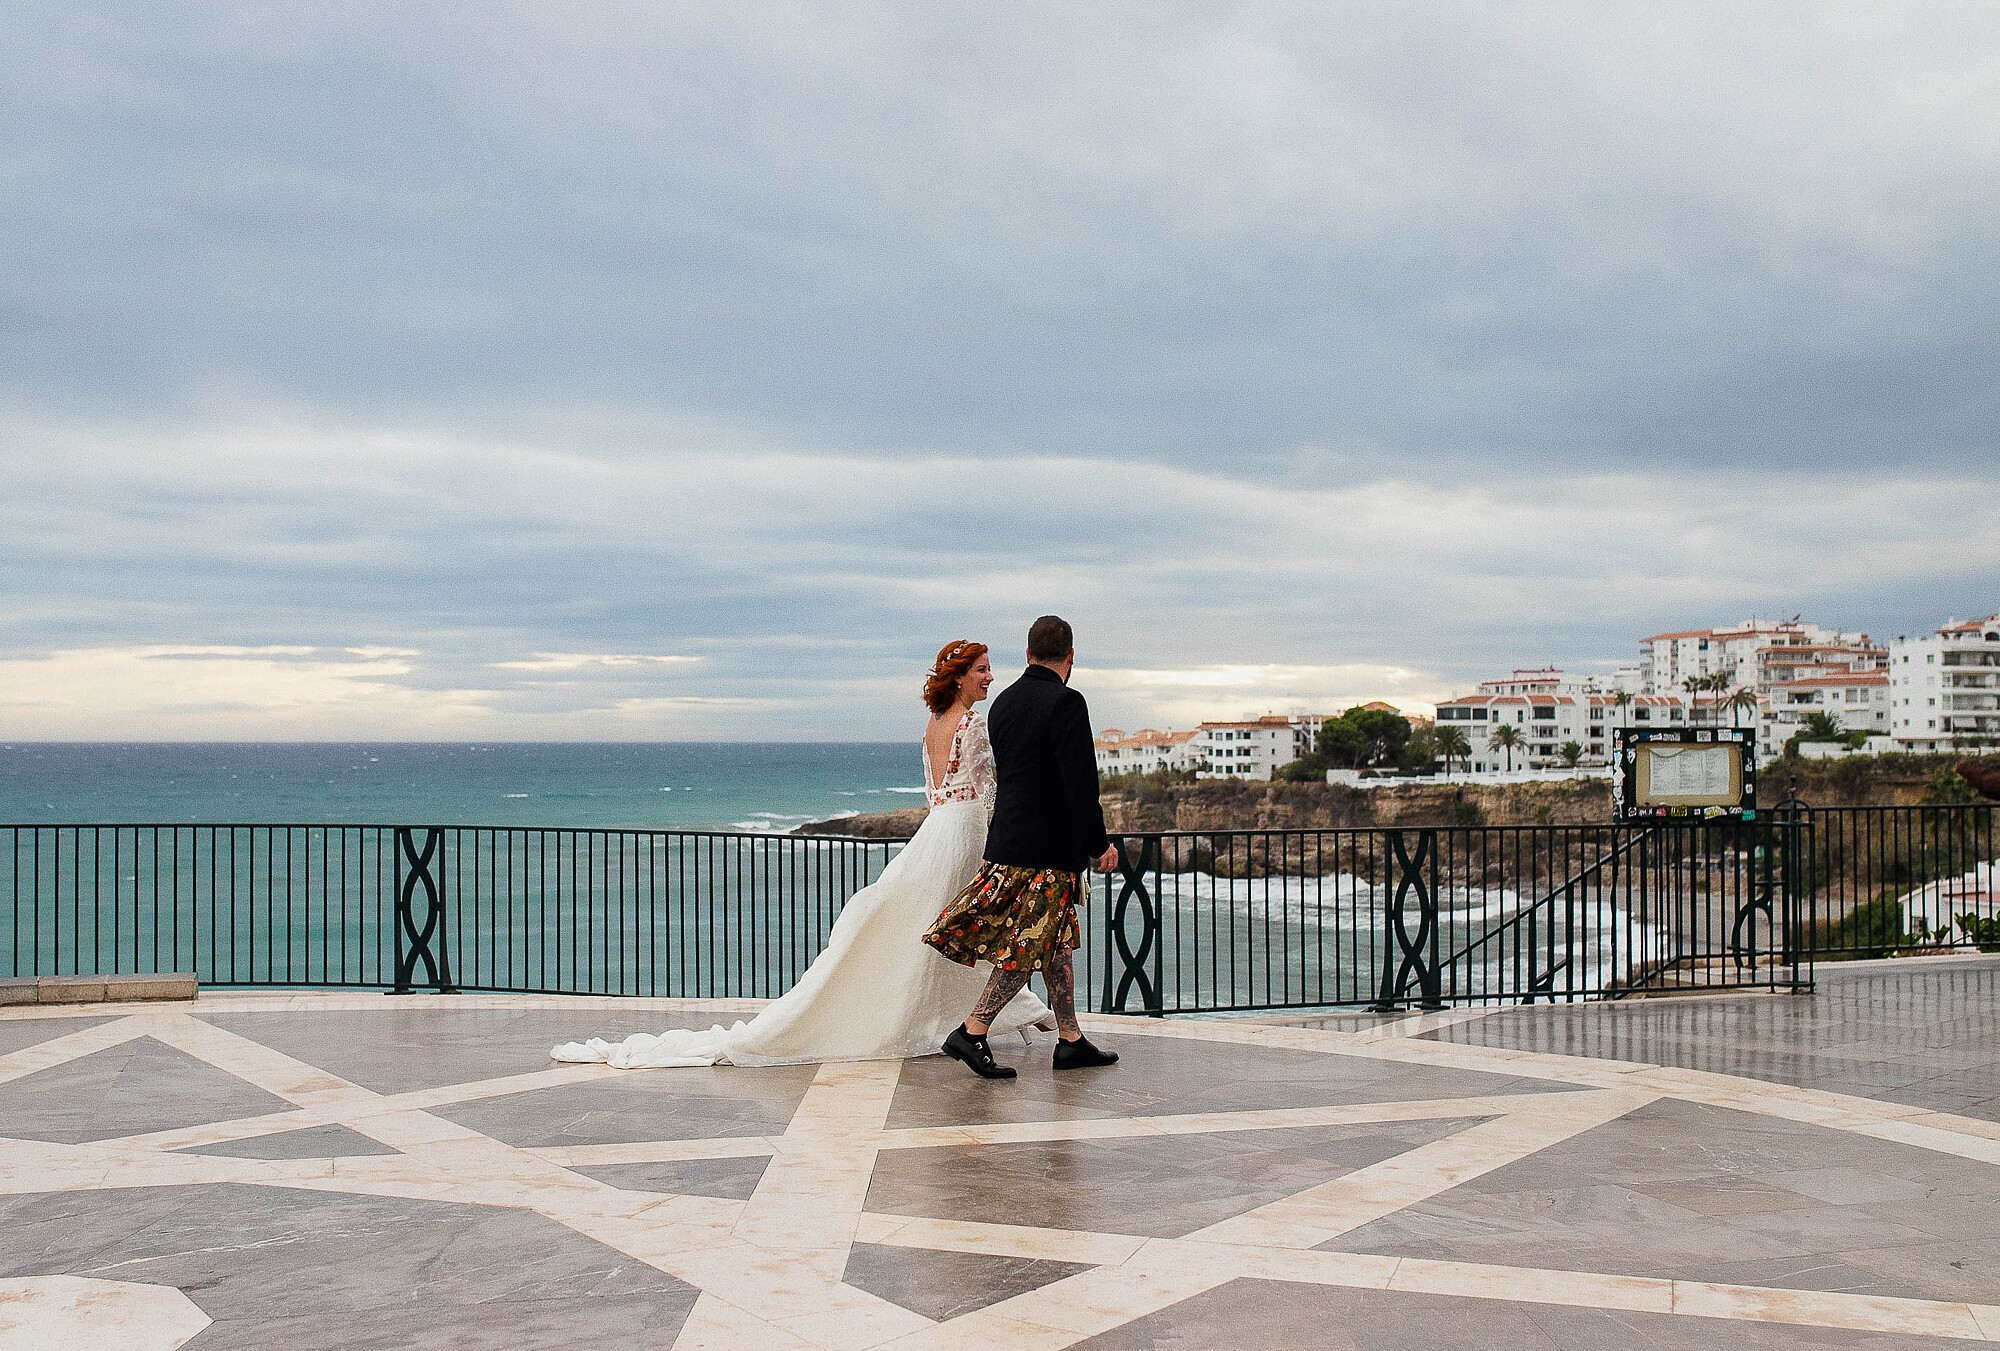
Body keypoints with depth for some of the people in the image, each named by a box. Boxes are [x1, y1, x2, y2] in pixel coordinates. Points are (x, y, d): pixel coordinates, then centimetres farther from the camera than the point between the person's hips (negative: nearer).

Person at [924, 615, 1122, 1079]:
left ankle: (1070, 1040, 22)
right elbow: (1080, 782, -19)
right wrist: (1099, 844, -11)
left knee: (1058, 939, 16)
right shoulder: (1066, 702, -16)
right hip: (1047, 848, -9)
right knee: (1031, 945, -1)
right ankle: (972, 1033, -1)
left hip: (1009, 835, 9)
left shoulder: (1004, 701, 10)